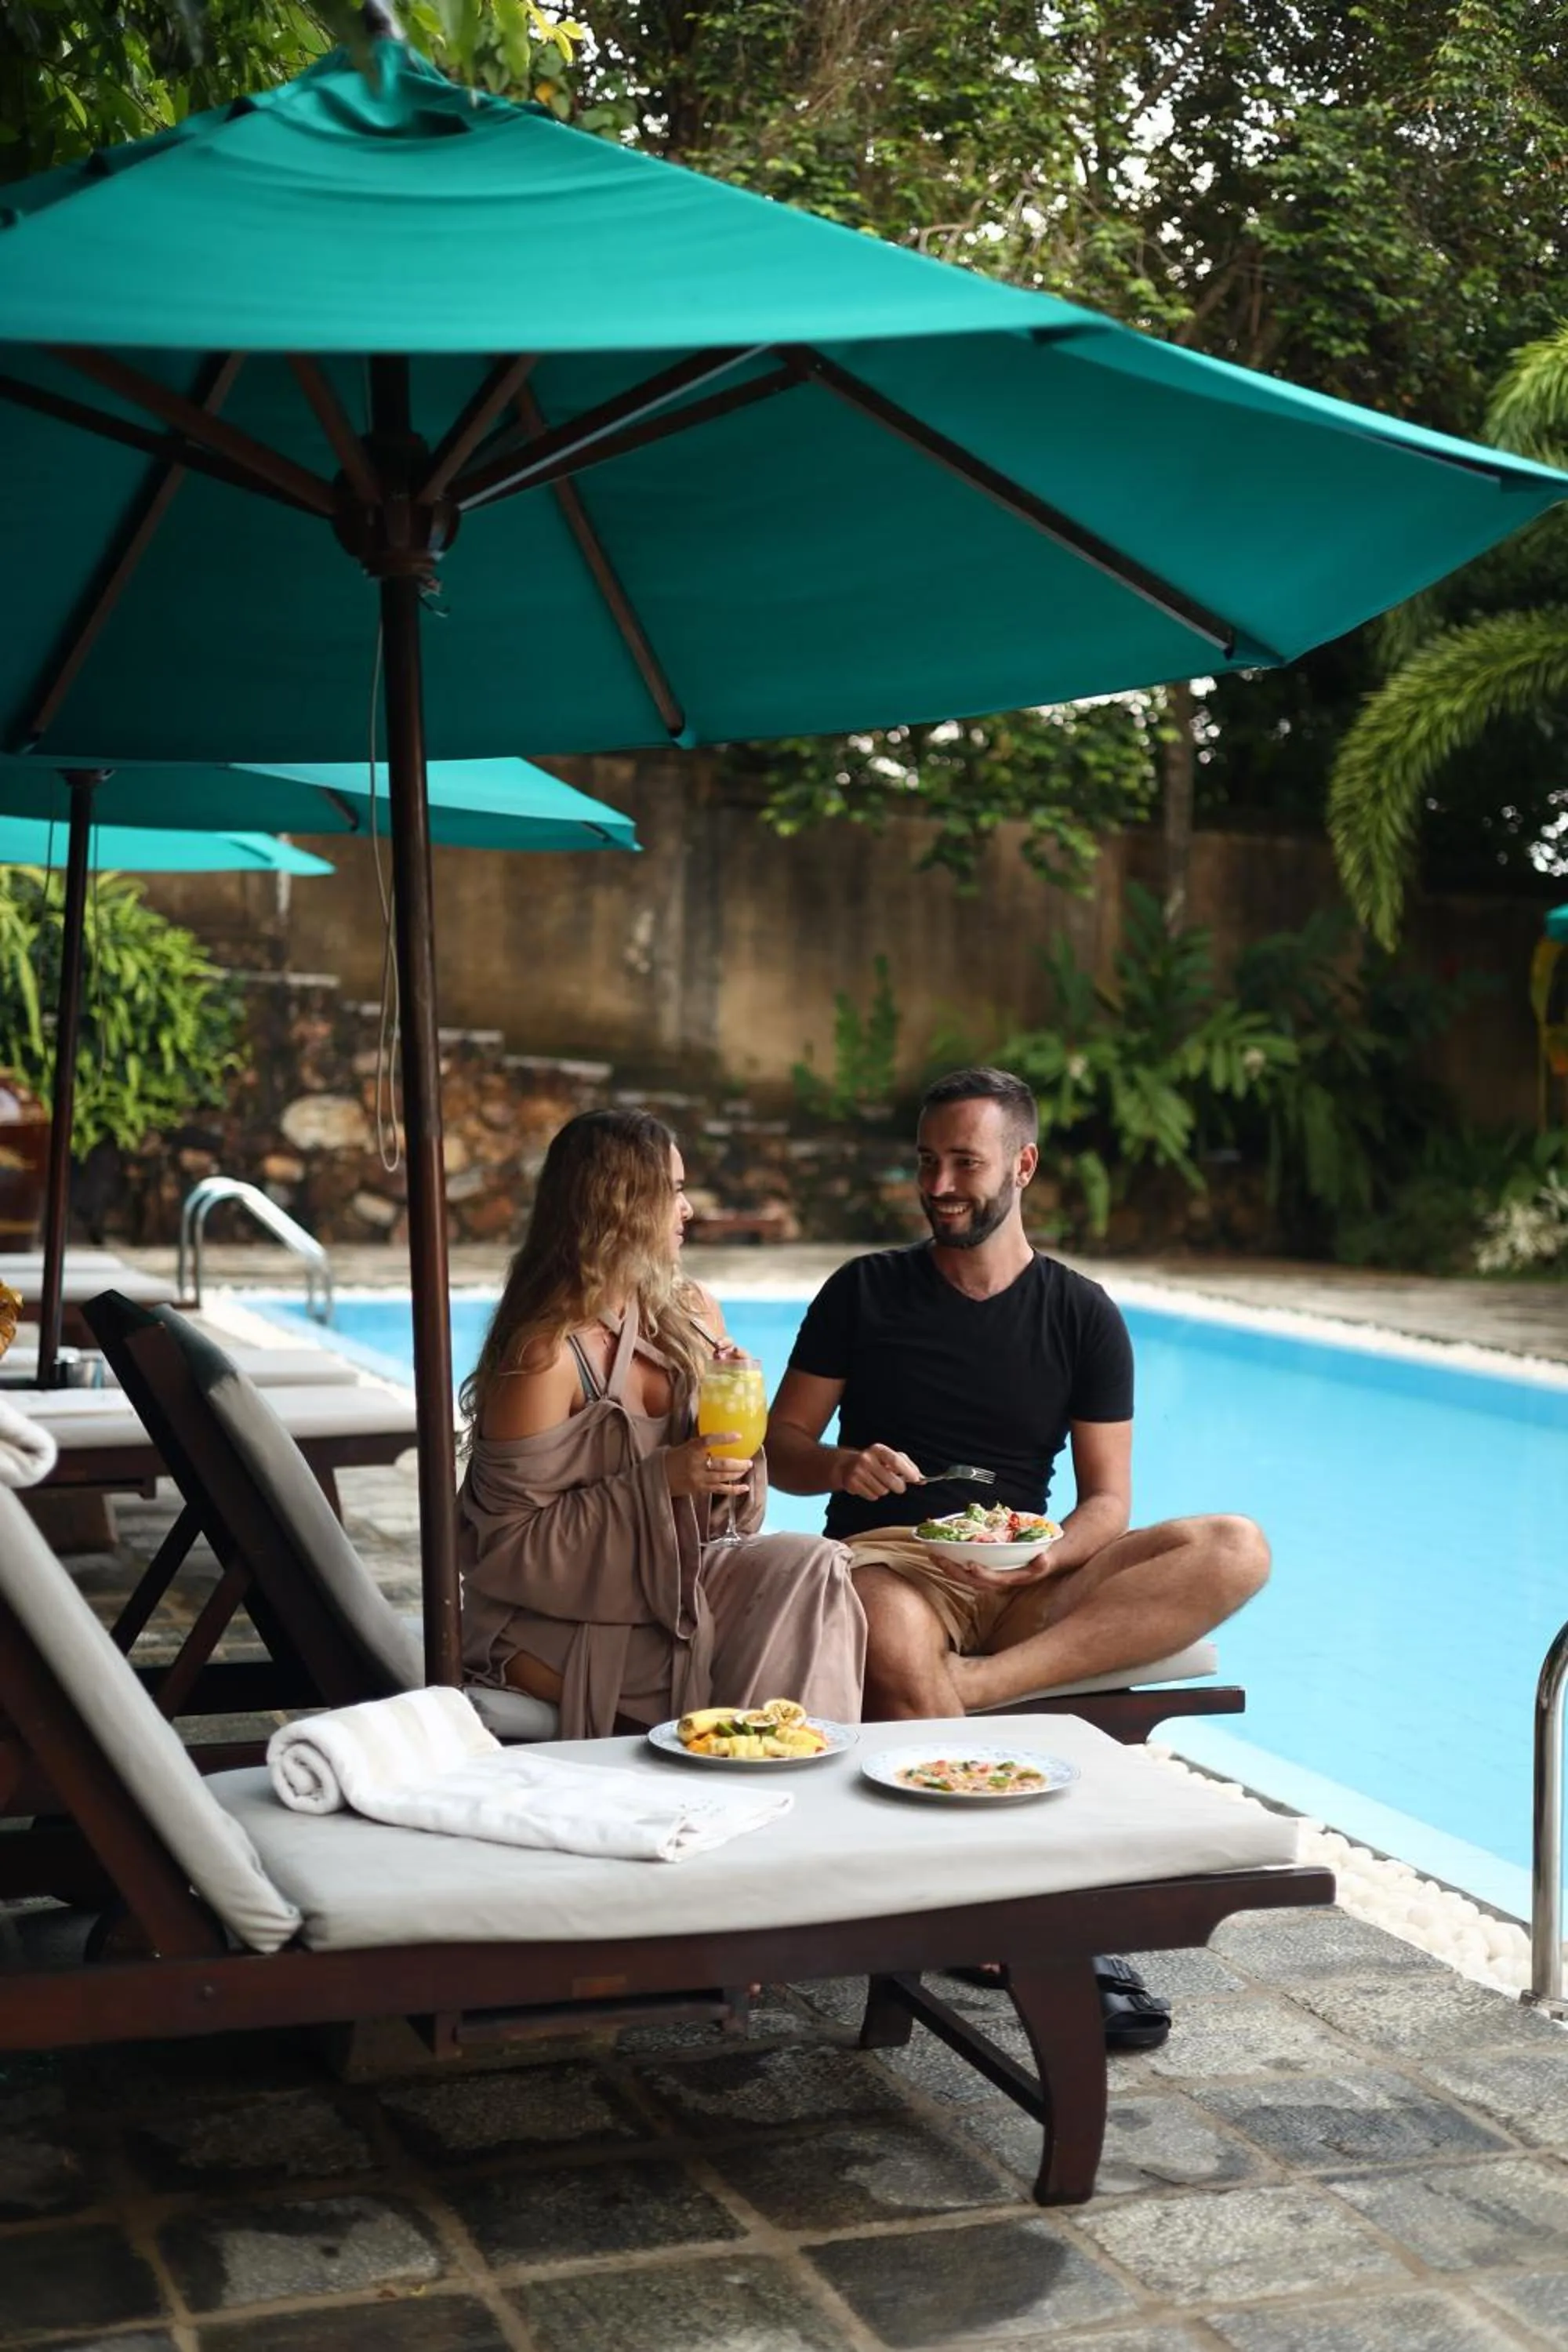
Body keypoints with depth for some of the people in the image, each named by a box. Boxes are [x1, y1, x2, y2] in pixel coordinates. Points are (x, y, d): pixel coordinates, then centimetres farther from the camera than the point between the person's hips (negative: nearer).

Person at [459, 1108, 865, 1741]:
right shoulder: (546, 1353, -17)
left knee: (812, 1565, -19)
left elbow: (726, 1497, 14)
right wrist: (661, 1482, -23)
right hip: (556, 1619, -7)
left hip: (669, 1583, 7)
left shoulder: (690, 1314, 5)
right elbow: (512, 1545, -16)